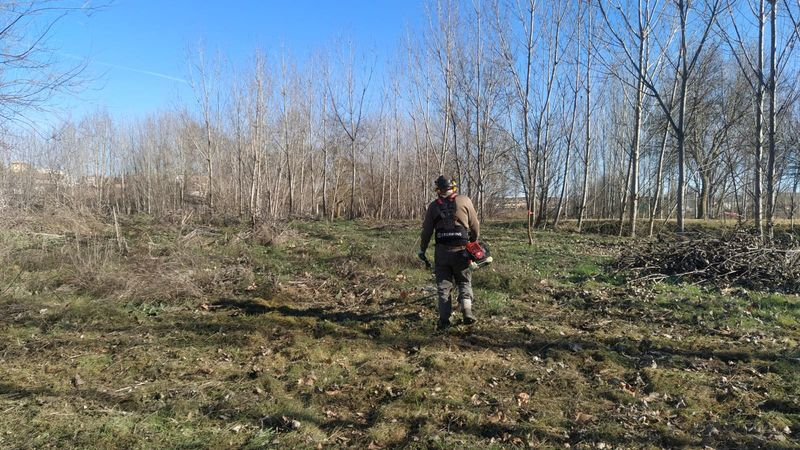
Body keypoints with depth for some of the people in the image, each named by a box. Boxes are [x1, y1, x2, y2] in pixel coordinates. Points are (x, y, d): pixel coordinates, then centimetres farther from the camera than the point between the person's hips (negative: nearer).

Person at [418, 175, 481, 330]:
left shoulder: (433, 206, 2)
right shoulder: (465, 201, -2)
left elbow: (426, 230, 5)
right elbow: (475, 225, 2)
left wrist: (422, 249, 17)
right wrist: (474, 242, 19)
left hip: (442, 251, 1)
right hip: (461, 250, -1)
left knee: (443, 285, 11)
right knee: (464, 282, 16)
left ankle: (444, 319, 9)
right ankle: (467, 310, 0)